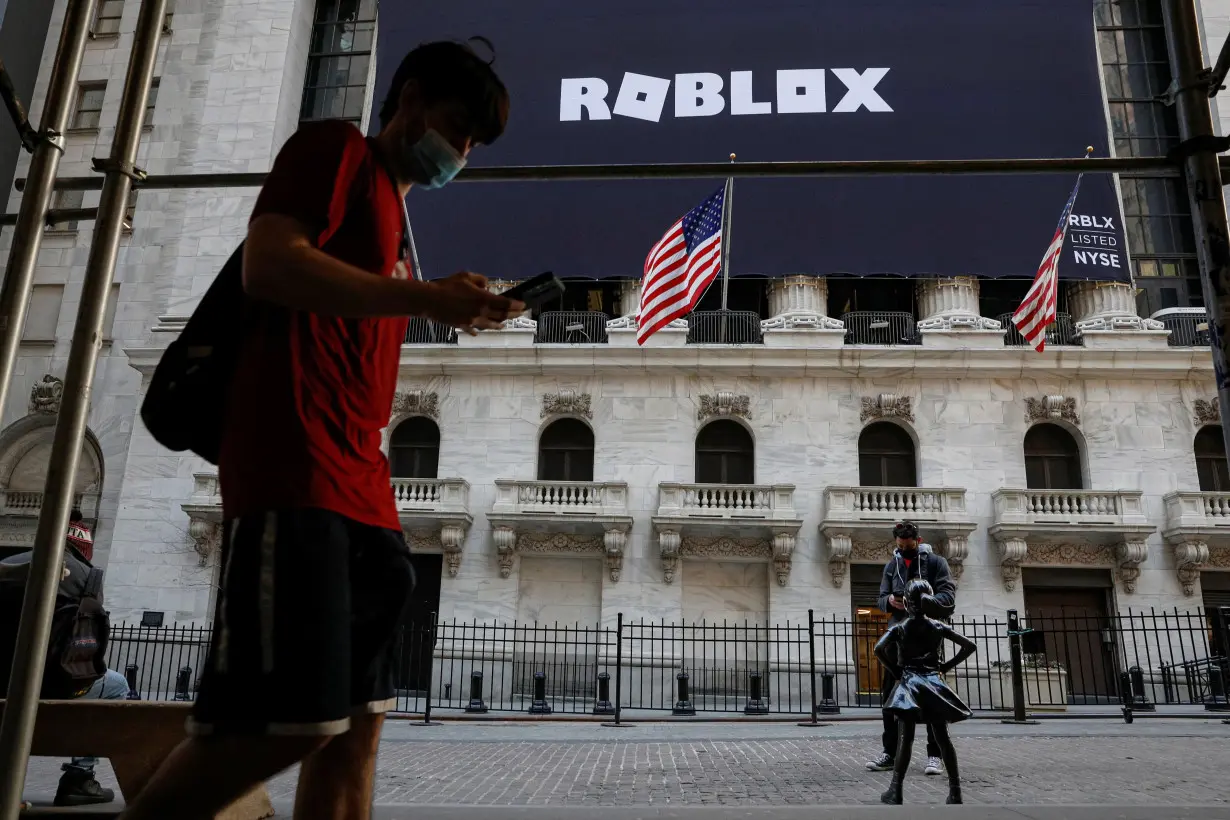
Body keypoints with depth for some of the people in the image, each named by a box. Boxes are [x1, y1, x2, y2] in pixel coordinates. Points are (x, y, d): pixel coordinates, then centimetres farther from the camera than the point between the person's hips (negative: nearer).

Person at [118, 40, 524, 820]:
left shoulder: (393, 212, 27)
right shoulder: (337, 147, 5)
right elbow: (270, 266, -12)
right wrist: (426, 297, -12)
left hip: (360, 488, 9)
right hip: (294, 468, -9)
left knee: (357, 720, 6)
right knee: (292, 719, -14)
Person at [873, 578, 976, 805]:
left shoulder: (899, 628, -2)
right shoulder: (939, 627, 6)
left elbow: (879, 649, -16)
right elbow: (969, 646, 6)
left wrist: (895, 670, -4)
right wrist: (947, 667, 8)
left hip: (908, 684, -2)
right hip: (934, 684, 2)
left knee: (905, 738, -4)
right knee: (942, 738, 9)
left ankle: (896, 790, -6)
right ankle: (955, 791, 10)